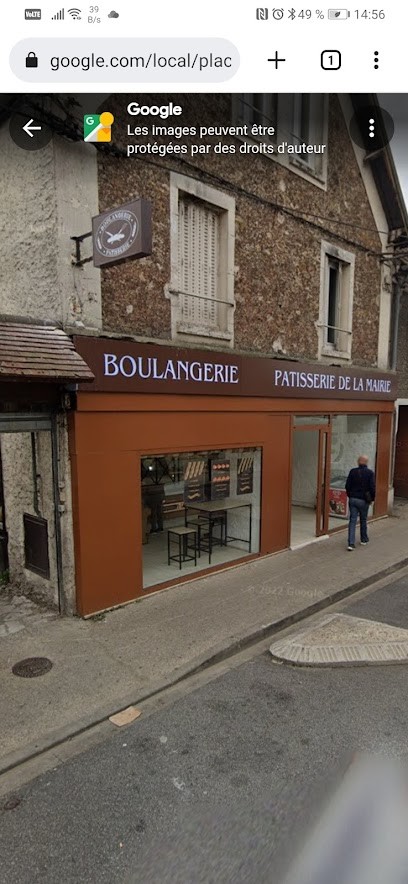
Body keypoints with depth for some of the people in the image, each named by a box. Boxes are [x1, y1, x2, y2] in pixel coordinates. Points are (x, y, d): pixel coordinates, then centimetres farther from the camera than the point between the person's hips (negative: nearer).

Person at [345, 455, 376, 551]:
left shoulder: (353, 471, -3)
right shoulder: (370, 473, -9)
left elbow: (347, 486, 0)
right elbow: (372, 488, -10)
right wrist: (372, 499, 5)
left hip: (353, 499, 1)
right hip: (364, 501, -1)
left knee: (352, 521, 1)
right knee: (363, 520, 16)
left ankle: (351, 543, -6)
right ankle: (364, 540, 32)